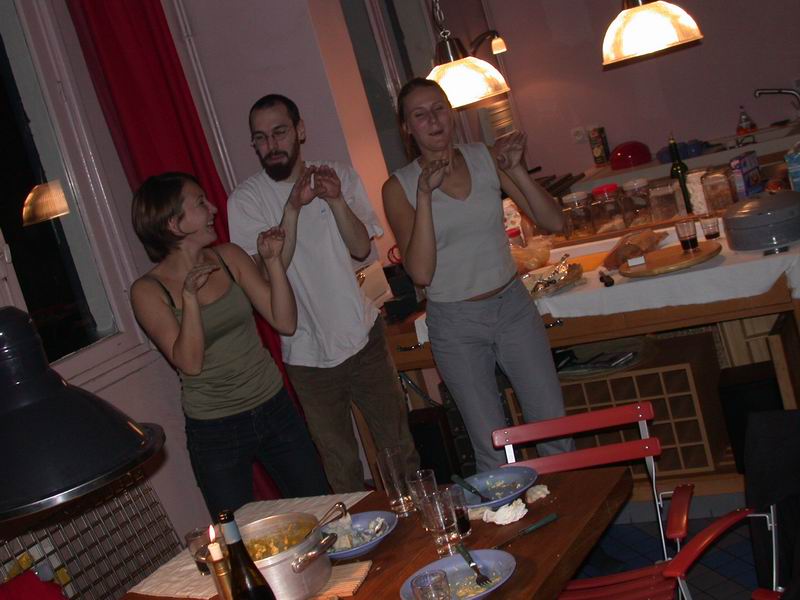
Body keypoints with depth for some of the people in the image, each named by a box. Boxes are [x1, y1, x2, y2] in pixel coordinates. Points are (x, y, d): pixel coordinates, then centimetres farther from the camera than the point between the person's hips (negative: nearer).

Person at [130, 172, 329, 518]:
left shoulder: (229, 258, -1)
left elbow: (285, 322, -3)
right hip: (215, 432, -3)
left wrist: (272, 261, -12)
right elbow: (190, 363, -19)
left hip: (274, 408, 4)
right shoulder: (148, 291, -10)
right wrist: (190, 296, -27)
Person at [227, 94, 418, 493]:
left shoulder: (339, 176, 1)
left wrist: (336, 201, -24)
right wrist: (292, 208, -28)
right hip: (307, 354, -2)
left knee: (398, 444, 13)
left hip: (363, 336, 2)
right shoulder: (246, 201, -8)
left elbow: (361, 248, -7)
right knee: (341, 467, 9)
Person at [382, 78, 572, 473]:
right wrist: (426, 193, -26)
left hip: (513, 306, 3)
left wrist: (516, 170, -18)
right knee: (493, 452, 5)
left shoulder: (486, 158, -2)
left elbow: (552, 221, -4)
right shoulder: (400, 187, -9)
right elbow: (420, 272, -20)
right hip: (456, 324, -2)